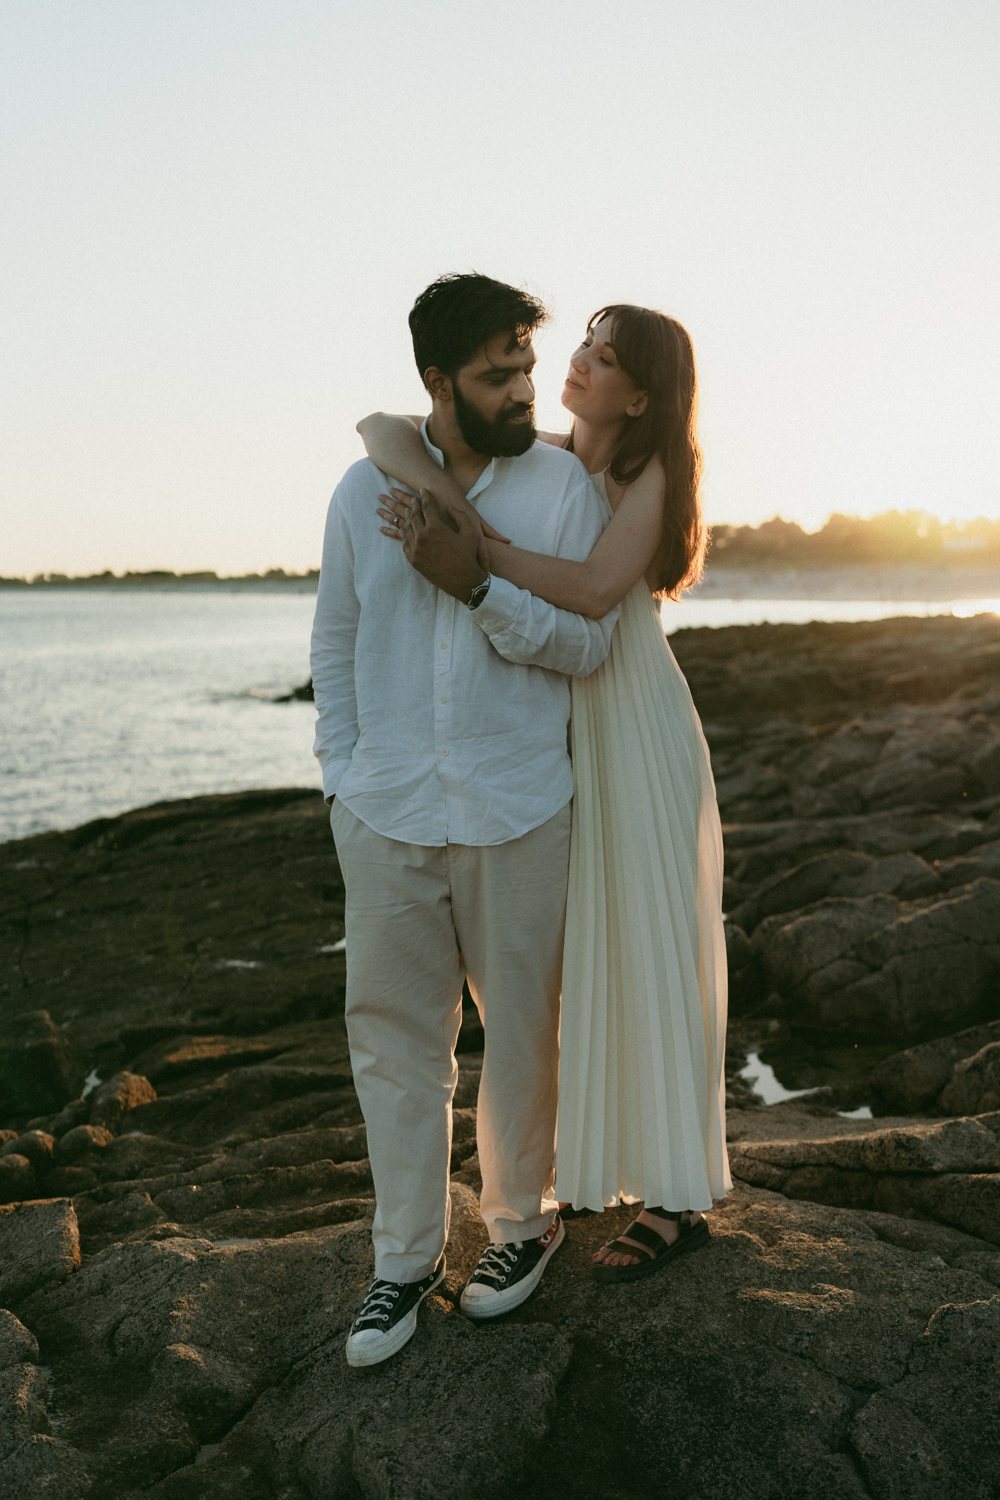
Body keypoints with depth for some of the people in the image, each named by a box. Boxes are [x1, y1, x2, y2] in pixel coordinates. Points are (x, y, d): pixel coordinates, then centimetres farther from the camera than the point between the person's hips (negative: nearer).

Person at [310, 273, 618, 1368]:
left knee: (523, 1029, 11)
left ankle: (521, 1219, 34)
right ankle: (406, 1256, 24)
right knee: (394, 1036, 8)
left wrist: (480, 587, -18)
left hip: (518, 814, -1)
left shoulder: (563, 483, -1)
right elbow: (335, 643, 10)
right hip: (385, 815, 2)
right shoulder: (365, 488, 4)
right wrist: (340, 777, 5)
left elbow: (588, 645, -4)